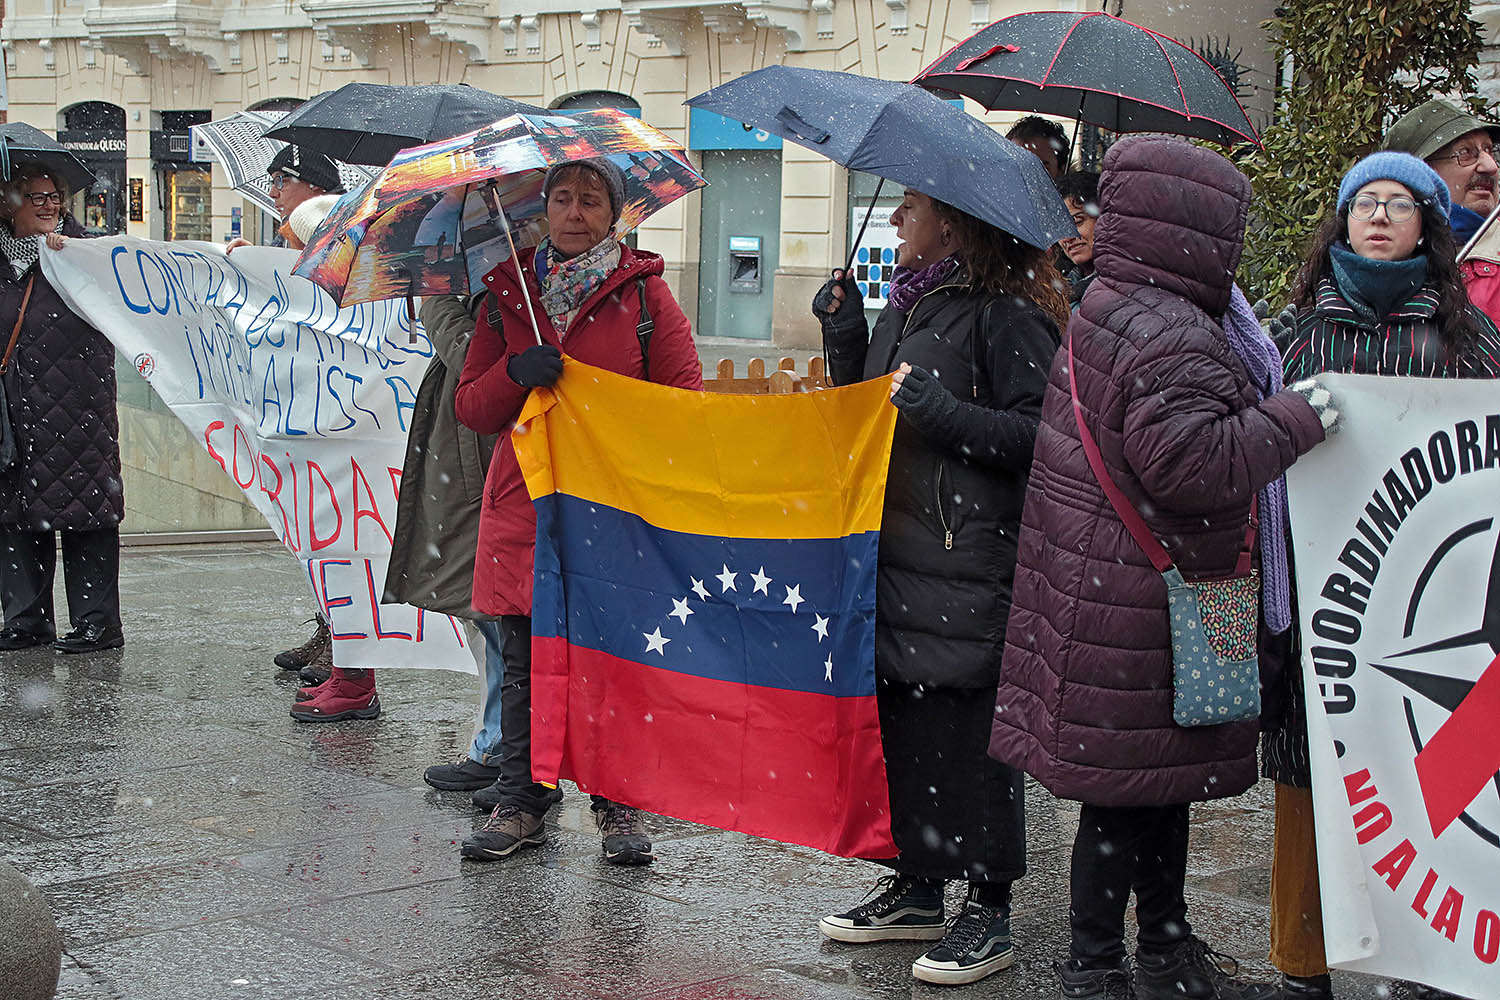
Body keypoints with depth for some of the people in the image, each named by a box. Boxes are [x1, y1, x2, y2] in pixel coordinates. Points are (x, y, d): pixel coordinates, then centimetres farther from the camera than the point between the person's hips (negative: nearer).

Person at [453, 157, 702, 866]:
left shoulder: (644, 292, 3)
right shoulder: (508, 292, 10)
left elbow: (685, 400, 2)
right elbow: (469, 406, 8)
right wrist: (515, 372, -12)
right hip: (525, 502, 2)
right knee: (525, 662, 4)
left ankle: (619, 807, 14)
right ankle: (520, 803, 16)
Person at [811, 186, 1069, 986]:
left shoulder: (1005, 312, -9)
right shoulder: (903, 305, 16)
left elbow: (1039, 434, -14)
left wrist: (944, 414, -22)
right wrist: (845, 338, 9)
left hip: (969, 565, -8)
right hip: (891, 553, 8)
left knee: (965, 734, -3)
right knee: (898, 722, 11)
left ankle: (989, 914, 8)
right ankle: (915, 888, 25)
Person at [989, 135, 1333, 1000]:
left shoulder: (1110, 311, 15)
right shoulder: (1165, 333, -19)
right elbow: (1188, 460, -28)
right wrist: (1295, 420, -19)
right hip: (1138, 606, -11)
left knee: (1165, 777, 19)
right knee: (1128, 791, -1)